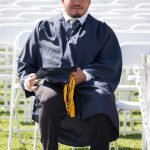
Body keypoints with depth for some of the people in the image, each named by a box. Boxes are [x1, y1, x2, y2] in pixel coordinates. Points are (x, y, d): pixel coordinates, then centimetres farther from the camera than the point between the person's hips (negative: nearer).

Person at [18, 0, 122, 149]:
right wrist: (26, 80, 1)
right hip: (51, 84, 1)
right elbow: (24, 62, 25)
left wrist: (85, 75, -14)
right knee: (50, 100, -37)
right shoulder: (44, 28, 24)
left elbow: (111, 65, 6)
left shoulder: (102, 30, 19)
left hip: (88, 85, -1)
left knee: (102, 102, -36)